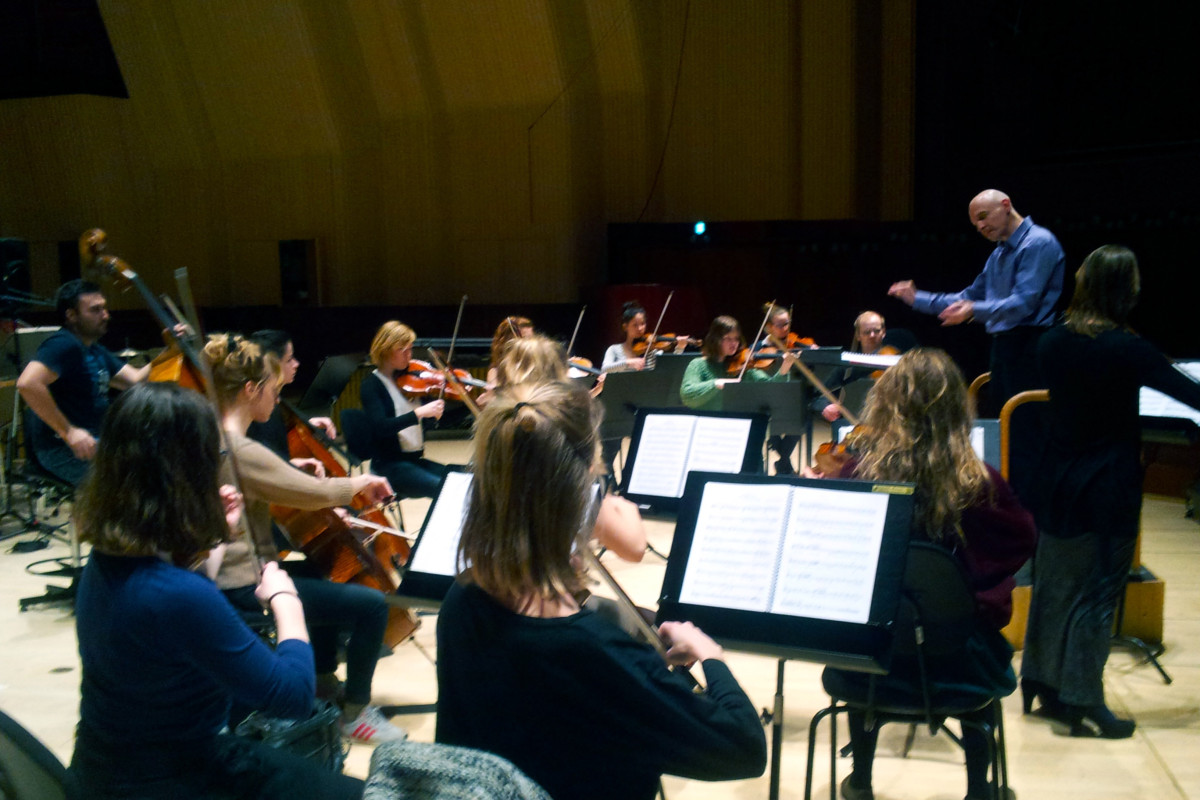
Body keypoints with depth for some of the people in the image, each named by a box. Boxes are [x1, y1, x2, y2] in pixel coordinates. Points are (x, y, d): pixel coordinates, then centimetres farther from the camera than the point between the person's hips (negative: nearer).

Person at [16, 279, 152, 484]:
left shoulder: (96, 351, 16)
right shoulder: (64, 345, -16)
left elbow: (136, 379, 11)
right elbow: (27, 383, -30)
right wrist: (68, 431, -27)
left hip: (95, 441, 10)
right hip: (64, 451, -10)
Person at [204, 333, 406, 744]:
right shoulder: (240, 450, -24)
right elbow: (318, 493, -22)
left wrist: (298, 468, 8)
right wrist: (362, 482, -4)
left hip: (234, 569, 11)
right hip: (242, 587, -11)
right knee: (371, 603, -13)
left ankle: (324, 680, 38)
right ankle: (356, 712, 5)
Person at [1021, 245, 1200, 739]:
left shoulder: (1052, 343, 2)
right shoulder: (1126, 350, -16)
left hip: (1059, 485, 6)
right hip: (1108, 493, -6)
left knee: (1052, 585, 15)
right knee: (1097, 596, 2)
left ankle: (1039, 683, 26)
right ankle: (1082, 704, 9)